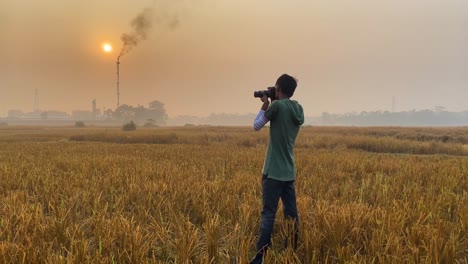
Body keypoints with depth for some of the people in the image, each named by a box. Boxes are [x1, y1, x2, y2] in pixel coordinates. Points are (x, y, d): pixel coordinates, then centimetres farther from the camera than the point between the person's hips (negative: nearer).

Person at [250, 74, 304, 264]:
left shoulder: (277, 106, -13)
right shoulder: (298, 109, 8)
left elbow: (256, 126, -1)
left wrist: (265, 106, 10)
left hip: (273, 171, -6)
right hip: (289, 171, 7)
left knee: (268, 214, -5)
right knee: (291, 213, 10)